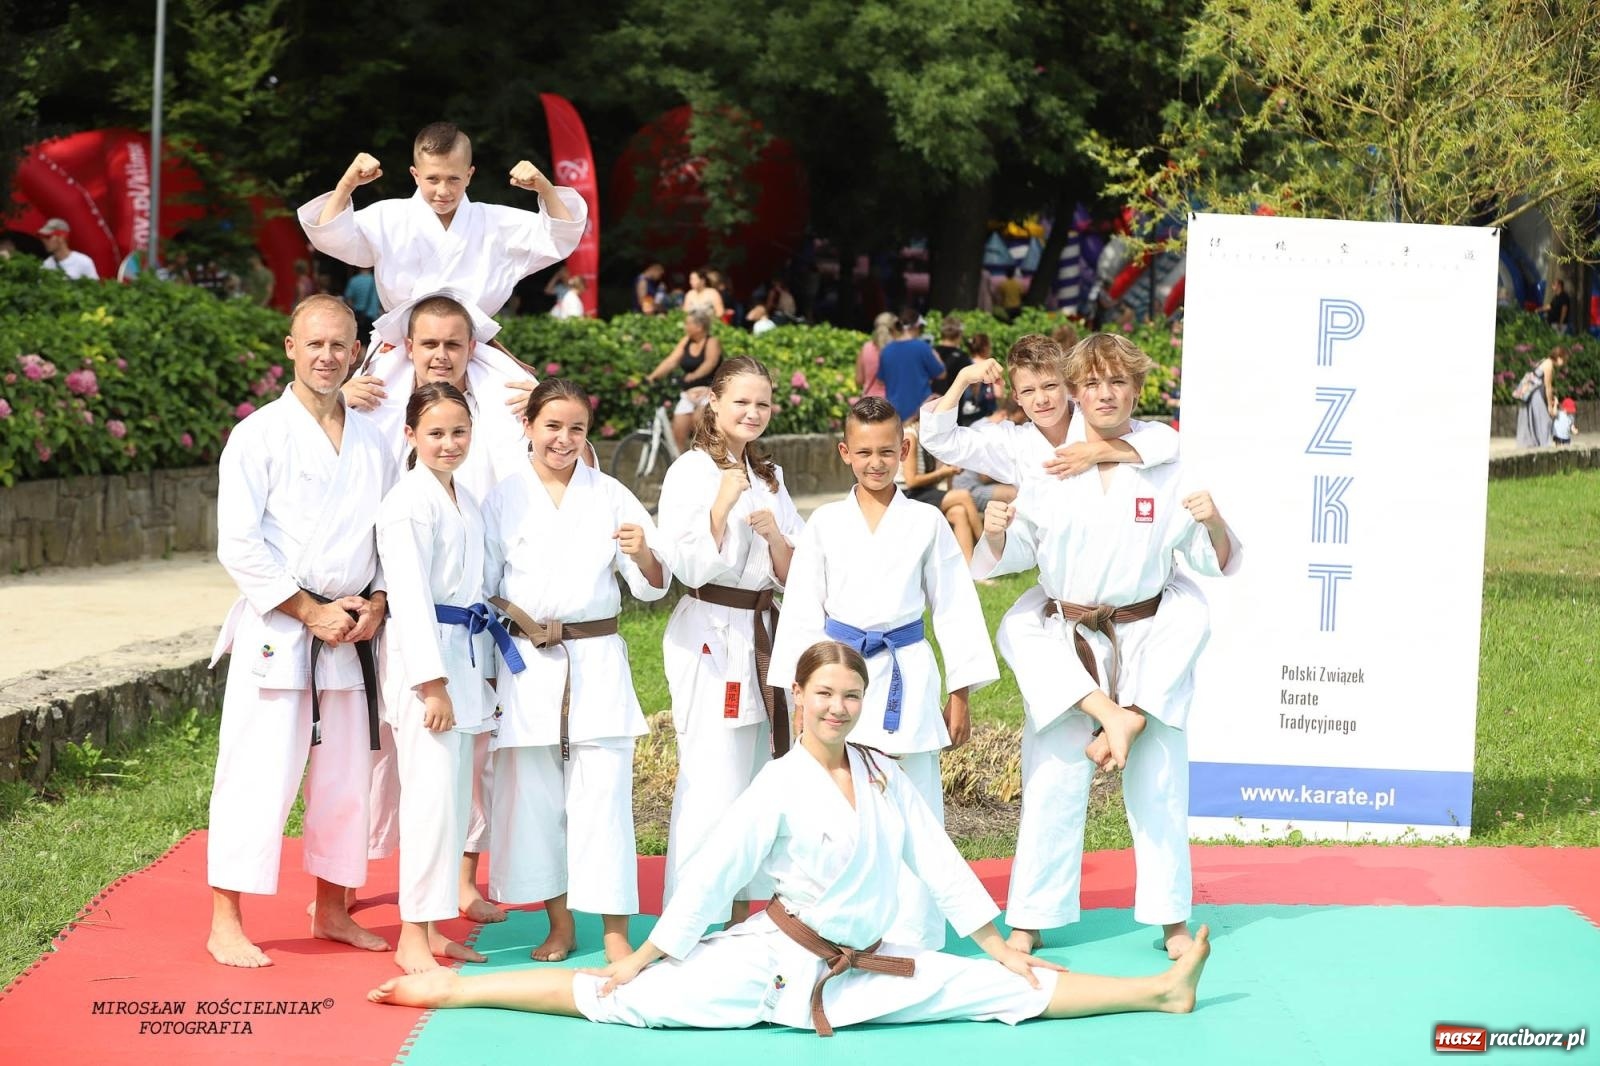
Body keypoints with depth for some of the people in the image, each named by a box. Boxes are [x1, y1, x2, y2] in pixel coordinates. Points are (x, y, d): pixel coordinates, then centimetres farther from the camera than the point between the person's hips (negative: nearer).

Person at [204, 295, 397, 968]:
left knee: (344, 775, 11)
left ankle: (331, 910, 25)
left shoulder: (373, 444, 10)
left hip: (351, 634, 5)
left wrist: (377, 602, -2)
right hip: (274, 630, -5)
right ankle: (226, 924, 0)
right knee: (259, 776, -8)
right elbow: (239, 546, -11)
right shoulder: (259, 436, -6)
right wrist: (311, 612, -14)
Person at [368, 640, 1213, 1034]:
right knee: (619, 1000, -12)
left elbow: (940, 862, 7)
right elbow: (710, 877, -10)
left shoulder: (885, 778, 3)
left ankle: (1161, 991, 6)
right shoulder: (778, 790, -11)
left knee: (1006, 990, 3)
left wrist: (1000, 947, 5)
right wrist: (644, 958, -8)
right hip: (772, 963, -4)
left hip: (862, 971, 4)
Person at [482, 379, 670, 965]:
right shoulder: (503, 498, 3)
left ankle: (616, 933, 2)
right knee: (534, 797, 5)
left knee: (602, 794, -4)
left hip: (596, 662, -1)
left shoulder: (610, 497, 4)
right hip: (527, 666, 1)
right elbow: (482, 587, 8)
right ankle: (560, 926, 19)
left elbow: (653, 586, 1)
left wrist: (644, 555, -20)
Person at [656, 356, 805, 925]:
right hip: (710, 636, -7)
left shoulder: (770, 478, 13)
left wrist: (773, 533, -7)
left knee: (755, 781, 10)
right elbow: (690, 567, -14)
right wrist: (723, 505, -21)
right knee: (713, 782, -11)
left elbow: (794, 575, 12)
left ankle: (741, 914, 18)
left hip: (763, 636, 7)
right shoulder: (690, 472, -7)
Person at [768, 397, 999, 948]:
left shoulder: (927, 522, 3)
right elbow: (802, 610, 7)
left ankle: (913, 939, 7)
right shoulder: (825, 523, 5)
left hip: (908, 676, -1)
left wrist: (960, 695, 4)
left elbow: (955, 609, 6)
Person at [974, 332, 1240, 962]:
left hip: (1148, 648, 0)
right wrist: (995, 533, -20)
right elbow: (1012, 556, 2)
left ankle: (1172, 921, 19)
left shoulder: (1165, 473, 0)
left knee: (1159, 787, 6)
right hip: (1065, 651, 0)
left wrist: (1214, 524, -19)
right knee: (1051, 785, 1)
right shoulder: (1048, 472, 1)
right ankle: (1029, 920, 11)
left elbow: (1214, 563, 2)